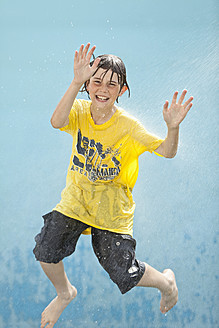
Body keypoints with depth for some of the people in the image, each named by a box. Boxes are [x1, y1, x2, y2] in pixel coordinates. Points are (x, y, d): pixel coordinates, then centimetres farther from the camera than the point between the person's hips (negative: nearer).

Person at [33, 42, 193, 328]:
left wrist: (173, 128, -43)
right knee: (46, 249, -15)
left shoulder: (128, 127, -16)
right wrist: (77, 82, -46)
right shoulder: (80, 111, -10)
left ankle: (165, 281, 29)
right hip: (76, 200, 3)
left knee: (124, 274, -7)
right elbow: (57, 122, -33)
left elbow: (166, 151, -20)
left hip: (112, 210, -3)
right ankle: (65, 293, 20)